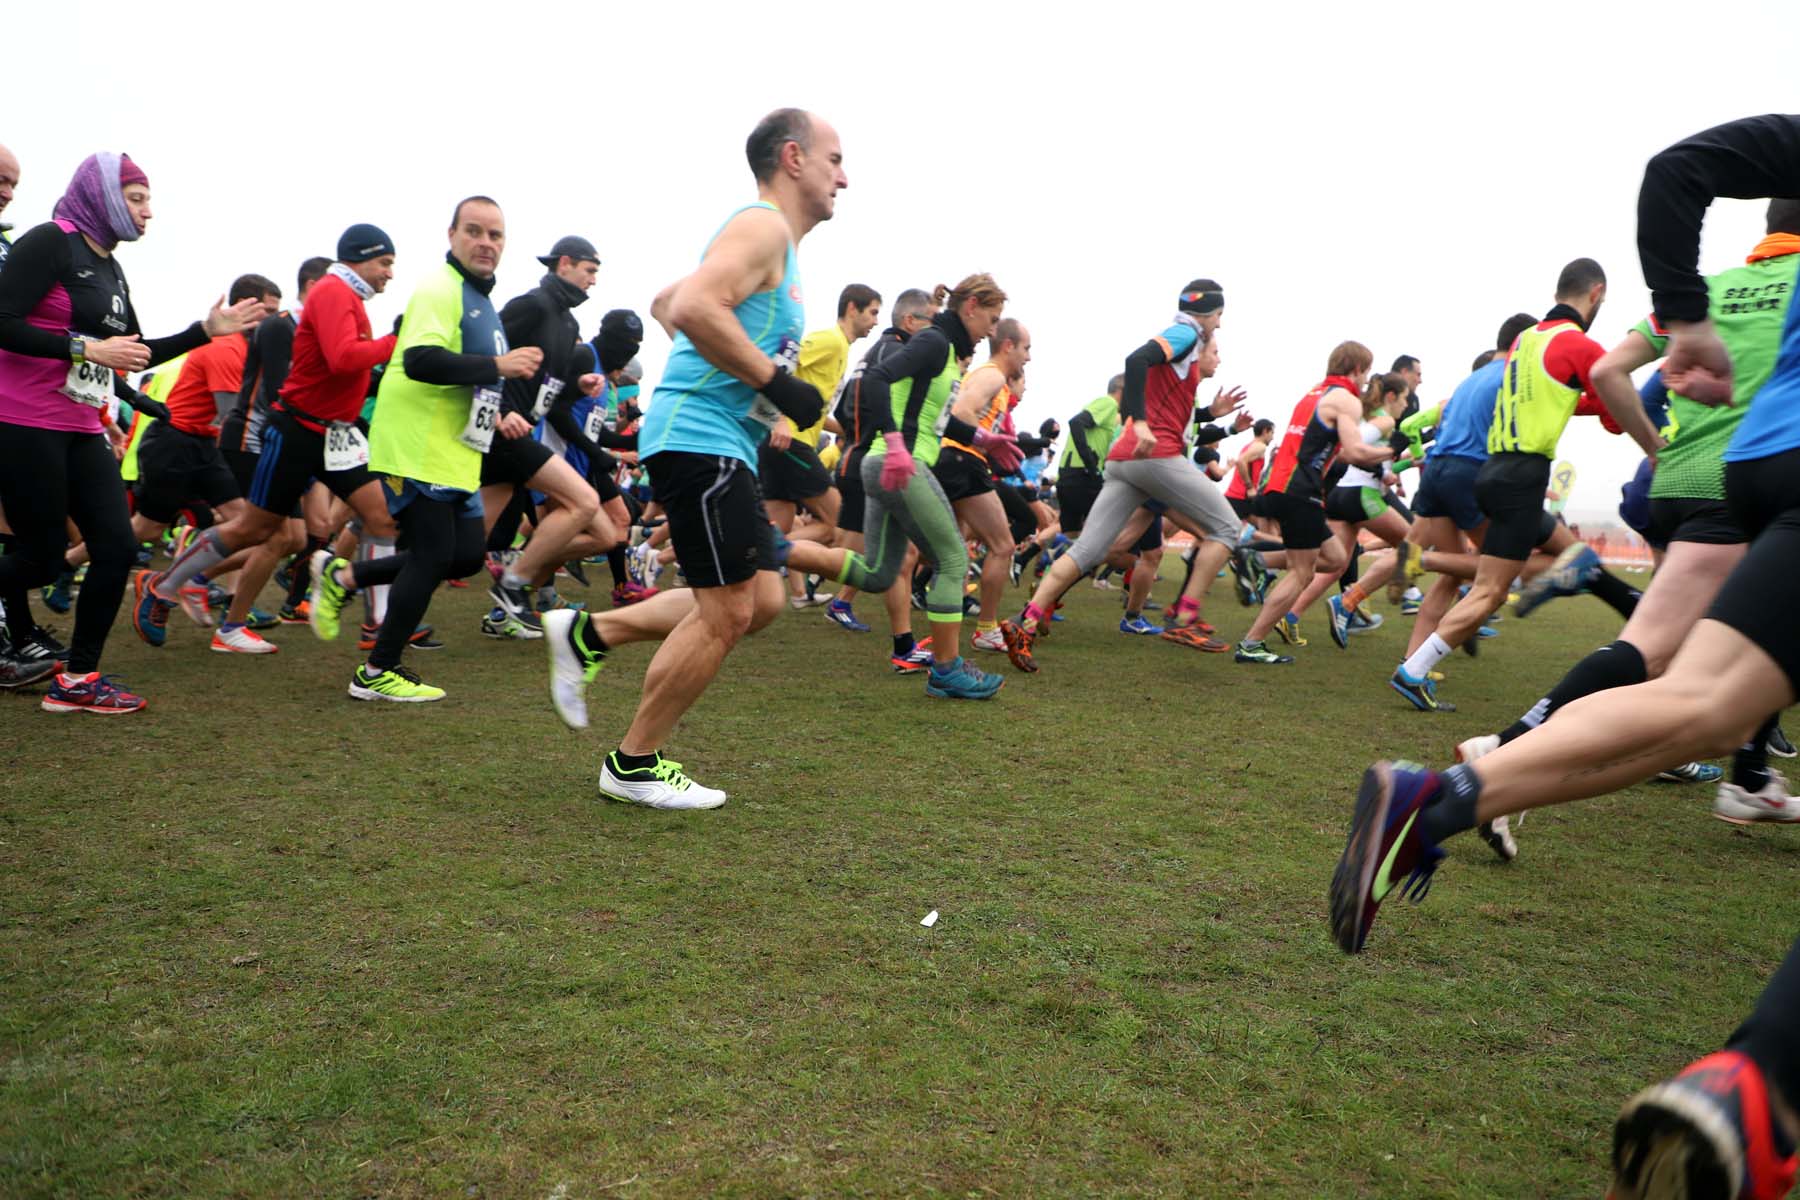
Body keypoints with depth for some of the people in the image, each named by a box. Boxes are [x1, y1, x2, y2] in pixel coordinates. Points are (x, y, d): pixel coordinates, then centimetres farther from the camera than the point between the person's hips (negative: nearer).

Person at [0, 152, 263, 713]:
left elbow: (135, 354, 21)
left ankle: (77, 680, 10)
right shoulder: (49, 242, -10)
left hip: (81, 431, 8)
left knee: (117, 546, 1)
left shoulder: (109, 267, 15)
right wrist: (86, 348, -18)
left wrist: (206, 330, 14)